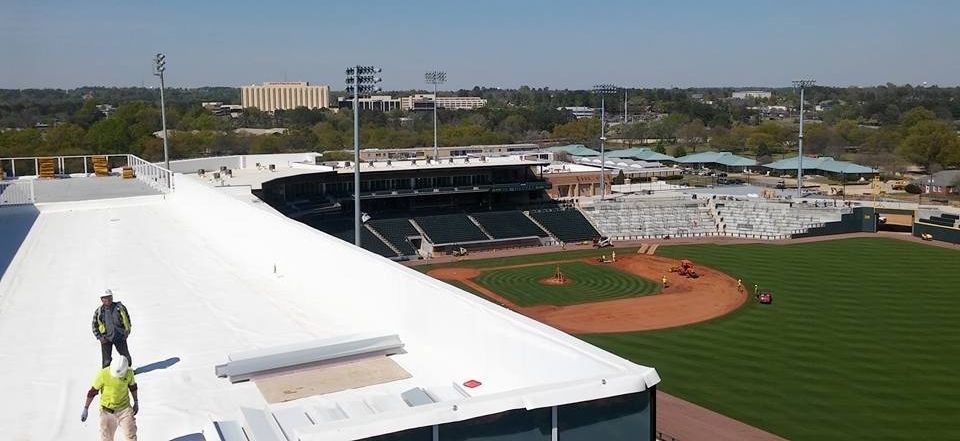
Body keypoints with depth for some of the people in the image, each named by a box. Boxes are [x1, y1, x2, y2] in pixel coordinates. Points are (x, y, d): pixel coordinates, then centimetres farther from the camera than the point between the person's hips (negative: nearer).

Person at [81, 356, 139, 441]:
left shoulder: (129, 373, -13)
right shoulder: (102, 374, -20)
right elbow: (92, 391, -7)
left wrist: (136, 402, 14)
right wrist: (86, 409, -1)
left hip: (125, 409, 1)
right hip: (107, 411, -1)